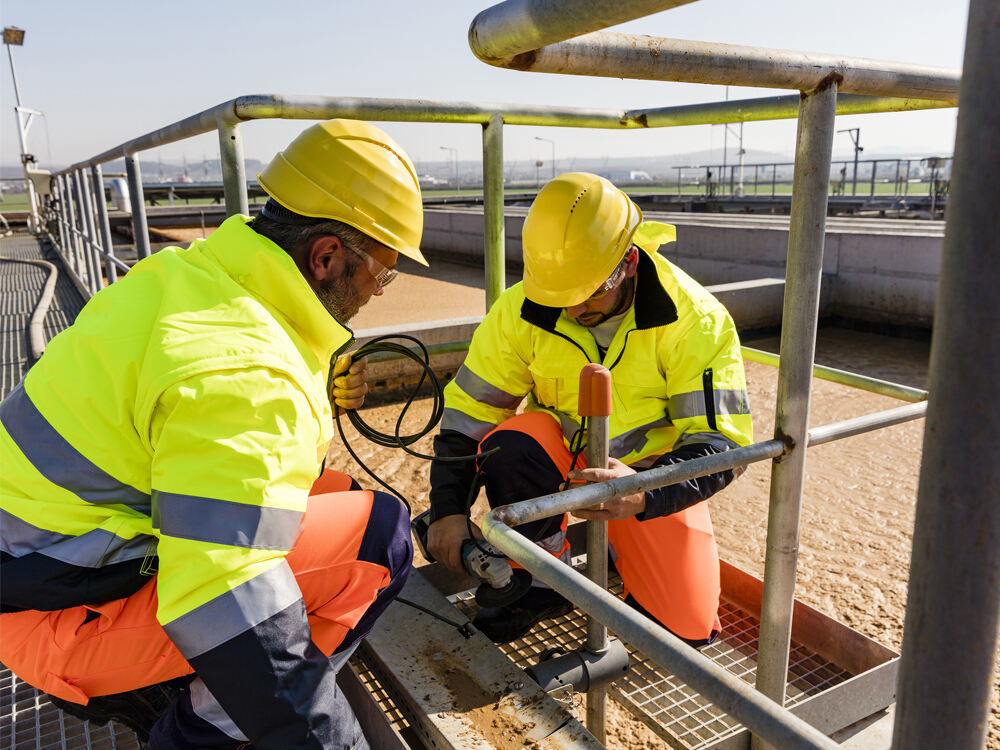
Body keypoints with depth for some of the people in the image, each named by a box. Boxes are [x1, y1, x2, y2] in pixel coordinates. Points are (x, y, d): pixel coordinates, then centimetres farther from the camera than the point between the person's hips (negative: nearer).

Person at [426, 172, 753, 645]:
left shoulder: (695, 320, -23)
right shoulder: (521, 311, -18)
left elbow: (720, 445, -25)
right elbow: (468, 411, -10)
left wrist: (644, 492, -45)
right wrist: (448, 509, -22)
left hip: (653, 472, -1)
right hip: (560, 454, 1)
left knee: (688, 628, -10)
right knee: (508, 445, -33)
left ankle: (618, 549, 22)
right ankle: (543, 583, -7)